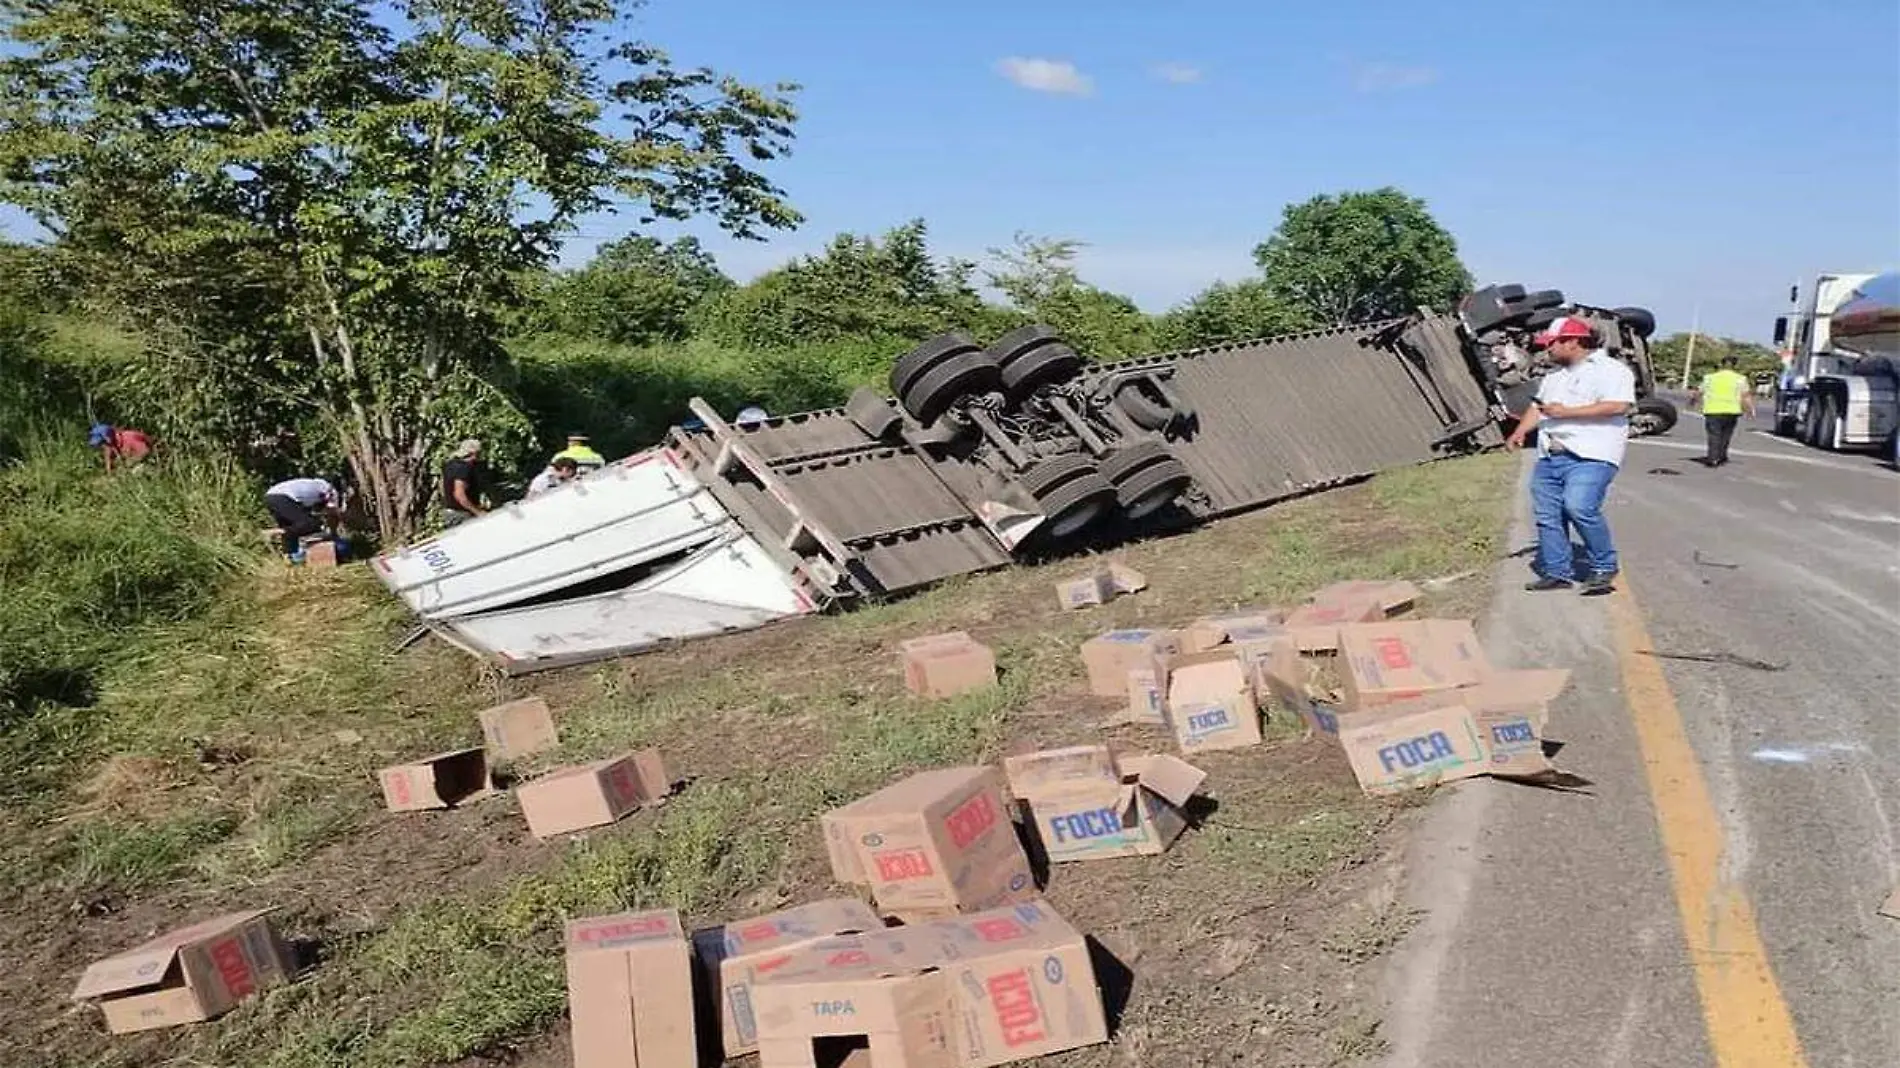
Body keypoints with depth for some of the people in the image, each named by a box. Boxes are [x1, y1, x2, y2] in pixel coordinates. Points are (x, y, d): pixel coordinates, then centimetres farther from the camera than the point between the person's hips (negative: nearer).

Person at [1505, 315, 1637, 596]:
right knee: (1546, 514, 3)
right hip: (1549, 457, 8)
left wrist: (1566, 412, -16)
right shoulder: (1554, 376, 25)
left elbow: (1618, 405, -16)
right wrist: (1520, 431, 7)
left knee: (1579, 508, -22)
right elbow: (1538, 408, 28)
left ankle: (1603, 568, -5)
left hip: (1590, 456, -8)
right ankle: (1557, 573, 12)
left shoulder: (1611, 369, -2)